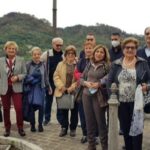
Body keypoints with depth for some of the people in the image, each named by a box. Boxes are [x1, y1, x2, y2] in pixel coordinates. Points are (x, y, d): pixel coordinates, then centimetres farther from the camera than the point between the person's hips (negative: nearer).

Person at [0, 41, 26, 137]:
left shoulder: (21, 60, 2)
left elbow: (25, 74, 3)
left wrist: (17, 77, -16)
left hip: (16, 88, -1)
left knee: (19, 108, -7)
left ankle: (20, 128, 9)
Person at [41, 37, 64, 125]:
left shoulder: (64, 55, 1)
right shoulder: (46, 54, -3)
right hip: (49, 81, -1)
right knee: (48, 99, 9)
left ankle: (60, 118, 22)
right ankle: (47, 117, 23)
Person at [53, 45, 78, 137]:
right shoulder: (60, 64, 8)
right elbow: (56, 76, 4)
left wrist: (73, 87, -16)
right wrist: (61, 86, -10)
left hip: (74, 92, -2)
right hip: (62, 92, 2)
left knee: (74, 111, 8)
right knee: (63, 111, 9)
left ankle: (73, 128, 23)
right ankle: (64, 128, 23)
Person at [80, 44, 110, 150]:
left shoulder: (106, 65, -3)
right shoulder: (89, 65, 9)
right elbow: (81, 78, 13)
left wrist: (99, 84, -16)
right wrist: (86, 83, -7)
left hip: (99, 96, -4)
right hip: (87, 95, 4)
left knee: (101, 120, 2)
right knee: (89, 120, 10)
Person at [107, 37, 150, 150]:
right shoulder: (116, 64, 6)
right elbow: (109, 81, 5)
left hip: (137, 101, -2)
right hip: (122, 102, 2)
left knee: (136, 128, -2)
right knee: (125, 128, 11)